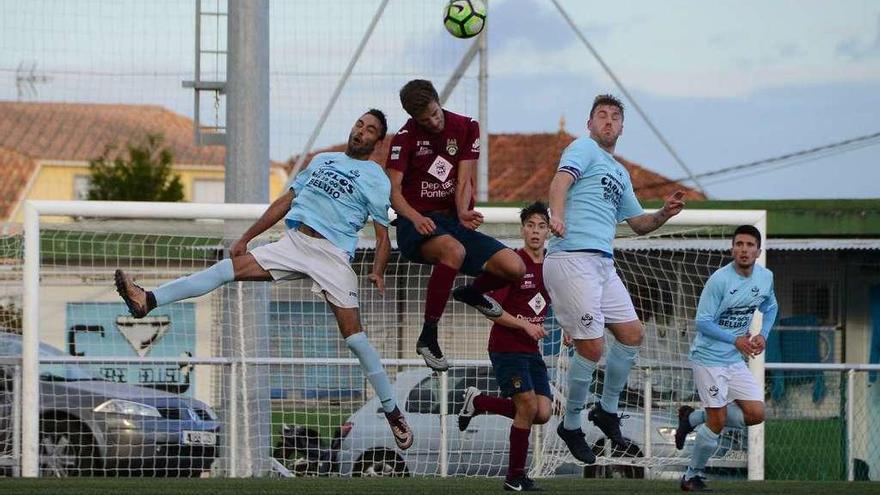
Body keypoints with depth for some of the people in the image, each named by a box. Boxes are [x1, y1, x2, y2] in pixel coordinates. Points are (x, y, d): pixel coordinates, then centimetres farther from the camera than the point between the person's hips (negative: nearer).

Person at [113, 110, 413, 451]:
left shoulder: (377, 180, 8)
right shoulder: (322, 161, 22)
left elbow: (383, 235, 3)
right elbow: (285, 202, 24)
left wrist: (378, 273, -14)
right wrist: (246, 238, 19)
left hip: (333, 254, -4)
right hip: (293, 242, 4)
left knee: (354, 335, -11)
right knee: (231, 267, -11)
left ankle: (393, 413, -5)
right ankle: (148, 300, -20)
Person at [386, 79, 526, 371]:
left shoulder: (466, 128, 6)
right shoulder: (406, 137, -4)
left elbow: (463, 180, 0)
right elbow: (393, 190, -13)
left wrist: (463, 213, -22)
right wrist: (415, 218, -34)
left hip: (454, 222, 5)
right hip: (417, 225, -5)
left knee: (515, 268, -13)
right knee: (454, 250, -41)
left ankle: (471, 293, 23)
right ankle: (428, 337, -32)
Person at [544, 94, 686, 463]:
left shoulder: (621, 174, 26)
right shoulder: (583, 148, 2)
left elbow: (638, 224, 32)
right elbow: (562, 180, -18)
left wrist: (665, 214, 10)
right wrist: (557, 214, -38)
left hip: (603, 263, 9)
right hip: (572, 257, -9)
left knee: (632, 335, 7)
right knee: (591, 347, -11)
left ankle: (607, 411, 23)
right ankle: (571, 425, 5)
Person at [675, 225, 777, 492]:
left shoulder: (765, 277, 1)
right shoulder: (719, 280, -20)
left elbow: (770, 308, 20)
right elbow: (703, 322, -19)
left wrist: (763, 335, 2)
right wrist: (735, 340, -26)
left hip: (735, 360, 7)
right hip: (708, 357, -7)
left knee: (756, 414, 0)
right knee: (717, 422, -7)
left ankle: (693, 418, 18)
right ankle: (692, 477, 13)